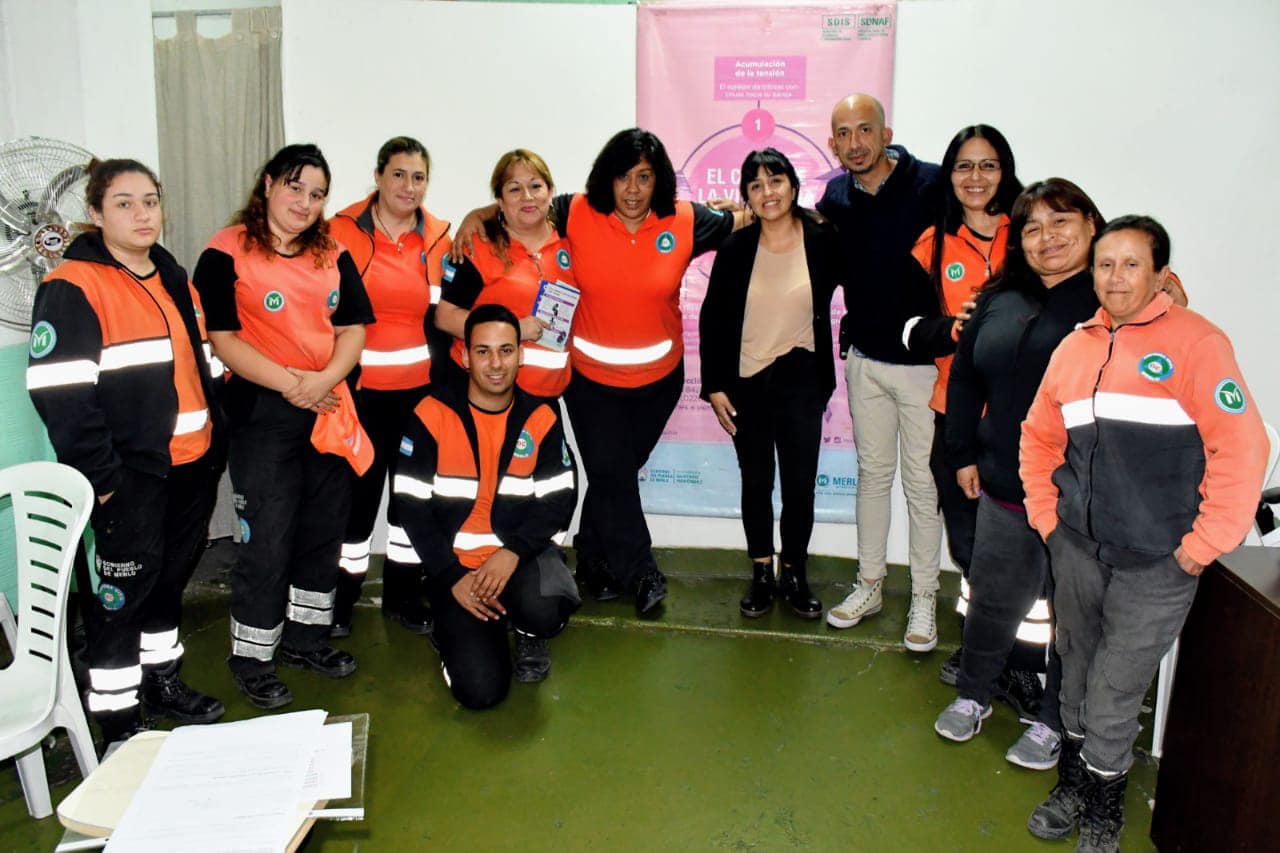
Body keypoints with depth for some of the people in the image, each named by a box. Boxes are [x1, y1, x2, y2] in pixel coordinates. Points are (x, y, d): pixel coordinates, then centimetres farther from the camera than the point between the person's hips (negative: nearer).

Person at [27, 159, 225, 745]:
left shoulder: (174, 279, 14)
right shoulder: (73, 288, -11)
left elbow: (205, 366, 21)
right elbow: (59, 390, -17)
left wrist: (215, 443, 15)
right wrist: (99, 476, -18)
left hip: (191, 466, 8)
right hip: (129, 473, -7)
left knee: (172, 574, 18)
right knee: (124, 586, 1)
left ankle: (162, 679, 35)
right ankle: (117, 717, 15)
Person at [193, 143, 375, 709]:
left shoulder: (333, 255, 10)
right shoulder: (227, 253, -6)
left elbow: (353, 328, 5)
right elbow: (223, 338, -11)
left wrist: (325, 379, -14)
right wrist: (289, 384, -21)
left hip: (330, 406, 6)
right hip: (263, 412, -6)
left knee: (324, 529, 14)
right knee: (267, 540, -2)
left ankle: (305, 638, 31)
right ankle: (252, 661, 15)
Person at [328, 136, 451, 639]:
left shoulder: (437, 236, 3)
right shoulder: (345, 230, -5)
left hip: (419, 385, 3)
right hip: (361, 385, -3)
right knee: (359, 489, 5)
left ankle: (403, 593, 29)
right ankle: (343, 596, 23)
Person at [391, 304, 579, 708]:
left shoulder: (541, 417, 0)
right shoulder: (431, 415, -7)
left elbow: (559, 500, -2)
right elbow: (411, 506, -6)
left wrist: (513, 552, -19)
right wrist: (452, 576, -13)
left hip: (522, 553, 1)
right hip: (455, 561, -1)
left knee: (543, 612, -34)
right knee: (481, 690, -15)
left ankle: (529, 634, 6)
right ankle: (457, 630, 21)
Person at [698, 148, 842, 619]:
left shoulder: (823, 240, -7)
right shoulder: (735, 249, -5)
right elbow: (712, 318, 0)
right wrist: (713, 386, -4)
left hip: (801, 379, 0)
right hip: (746, 381, 1)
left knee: (800, 483, 4)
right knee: (756, 482, 11)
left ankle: (794, 573, 23)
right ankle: (762, 573, 27)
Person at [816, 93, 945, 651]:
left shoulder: (932, 185, -13)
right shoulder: (836, 197, 4)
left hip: (922, 361, -5)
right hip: (864, 358, 5)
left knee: (921, 482, 4)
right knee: (872, 472, 15)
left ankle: (924, 599, 19)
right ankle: (869, 585, 29)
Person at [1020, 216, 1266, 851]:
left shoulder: (1195, 342, -10)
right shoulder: (1074, 347, 8)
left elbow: (1241, 447, -15)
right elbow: (1039, 436, 18)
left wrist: (1203, 545, -14)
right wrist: (1046, 516, 11)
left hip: (1157, 562, -5)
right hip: (1077, 549, 5)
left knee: (1116, 691, 4)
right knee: (1077, 674, 17)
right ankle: (1072, 783, 38)